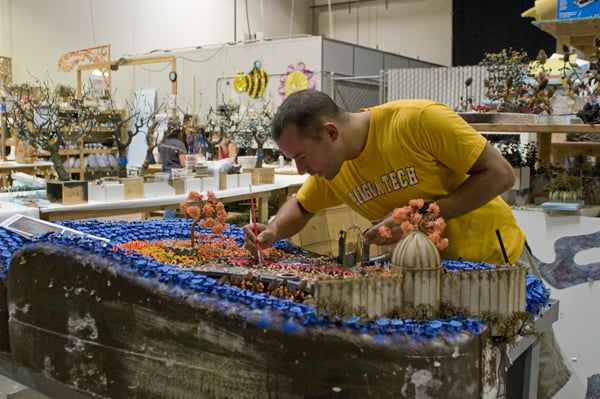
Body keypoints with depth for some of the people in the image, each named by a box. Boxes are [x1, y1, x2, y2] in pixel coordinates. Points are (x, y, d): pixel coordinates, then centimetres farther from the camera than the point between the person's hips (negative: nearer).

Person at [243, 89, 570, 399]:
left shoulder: (419, 120, -29)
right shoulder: (329, 166, -10)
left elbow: (500, 174, -24)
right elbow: (300, 207, 9)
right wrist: (274, 230, -14)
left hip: (493, 256, -4)